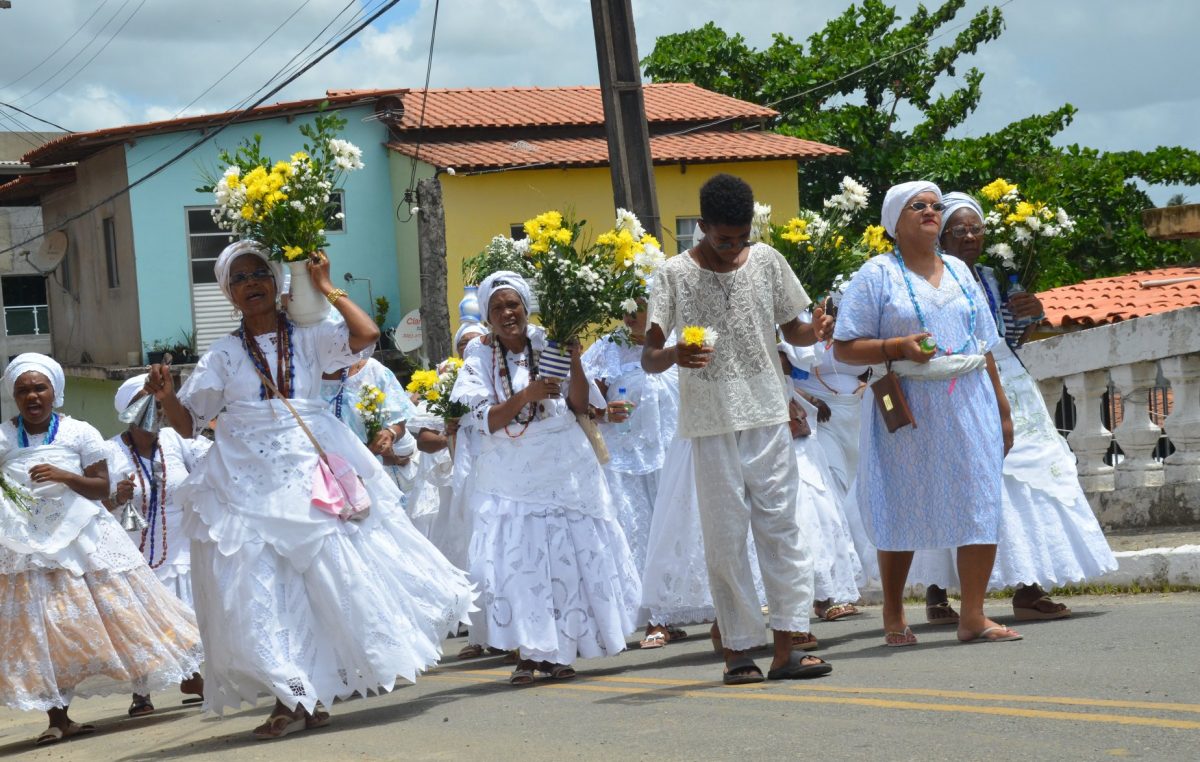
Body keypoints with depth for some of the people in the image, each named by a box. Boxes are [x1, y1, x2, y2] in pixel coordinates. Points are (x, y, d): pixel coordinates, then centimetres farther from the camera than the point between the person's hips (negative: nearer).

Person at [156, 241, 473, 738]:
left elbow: (367, 334, -10)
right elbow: (187, 422, 9)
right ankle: (290, 700, -1)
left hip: (312, 478, 0)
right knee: (260, 594, -6)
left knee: (339, 576, -3)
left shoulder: (308, 339, 6)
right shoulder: (224, 355, 9)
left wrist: (325, 288, -2)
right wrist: (165, 397, -12)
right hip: (249, 487, 0)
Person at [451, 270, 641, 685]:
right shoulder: (480, 358, 1)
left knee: (570, 560, 1)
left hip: (564, 472, 1)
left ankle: (557, 651, 11)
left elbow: (579, 405, -1)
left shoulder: (548, 345, 2)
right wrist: (527, 395, -22)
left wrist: (575, 364, -17)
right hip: (510, 479, -1)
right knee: (514, 563, -7)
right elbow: (486, 421, -8)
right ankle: (527, 653, -2)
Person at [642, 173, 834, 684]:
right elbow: (648, 358, -4)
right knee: (725, 536, 0)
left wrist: (814, 332, -8)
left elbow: (793, 331, 15)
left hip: (767, 417, 2)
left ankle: (785, 649, 0)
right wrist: (674, 355, -27)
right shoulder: (676, 275, -2)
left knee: (781, 526, -1)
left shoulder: (767, 262, 6)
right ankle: (737, 651, 5)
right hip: (711, 424, -2)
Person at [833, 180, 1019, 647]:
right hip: (908, 408, -4)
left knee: (980, 504, -5)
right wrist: (898, 348, -18)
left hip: (969, 404, 4)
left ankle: (973, 616, -2)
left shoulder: (959, 272, 16)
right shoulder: (878, 275, 0)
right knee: (902, 512, 1)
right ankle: (893, 618, 14)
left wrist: (1002, 409, 16)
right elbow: (844, 347, -4)